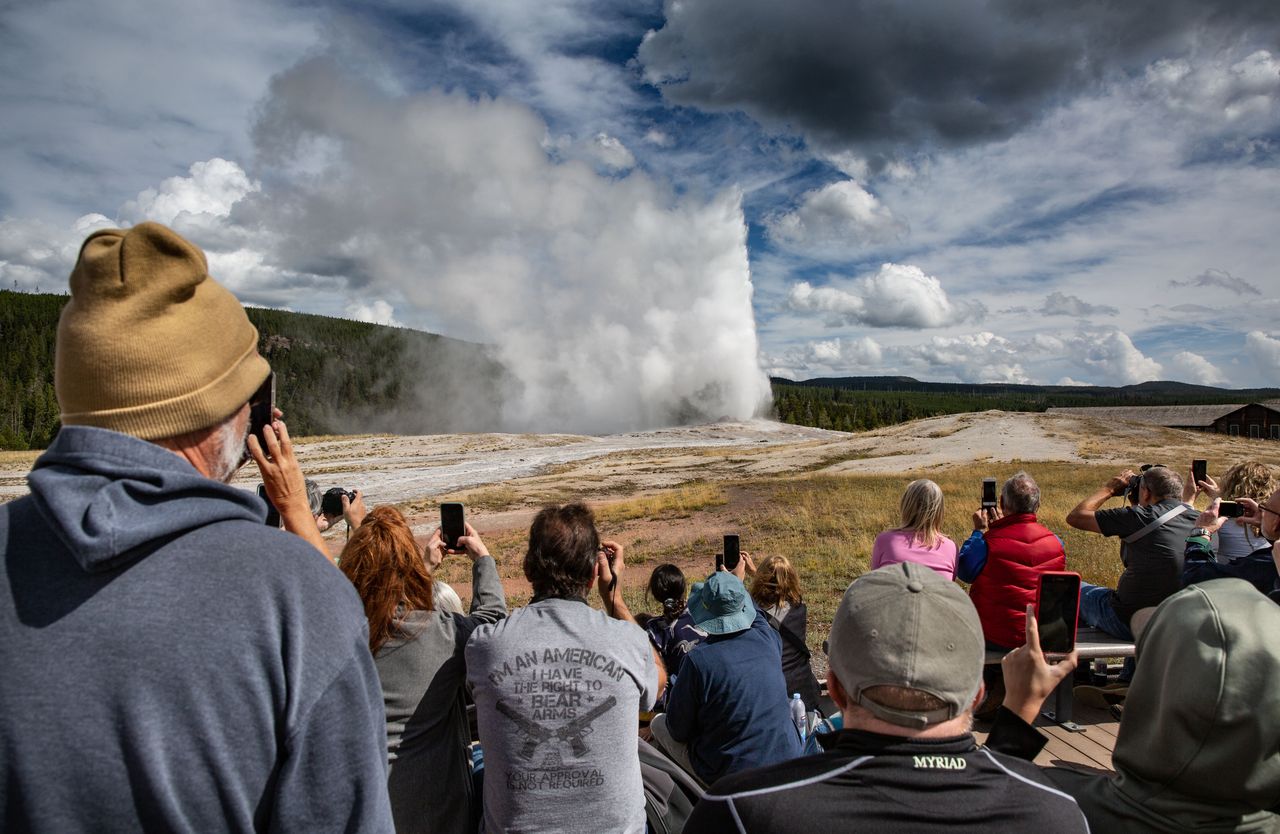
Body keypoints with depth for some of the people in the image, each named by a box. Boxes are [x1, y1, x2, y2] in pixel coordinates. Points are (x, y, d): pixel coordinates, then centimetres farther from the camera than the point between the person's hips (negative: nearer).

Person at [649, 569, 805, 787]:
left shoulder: (698, 660, -25)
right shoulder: (768, 640, -11)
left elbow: (678, 731, -11)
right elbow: (756, 616, 16)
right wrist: (738, 581, 32)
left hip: (730, 775, -5)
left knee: (659, 723, 16)